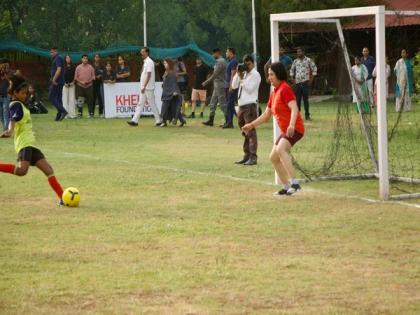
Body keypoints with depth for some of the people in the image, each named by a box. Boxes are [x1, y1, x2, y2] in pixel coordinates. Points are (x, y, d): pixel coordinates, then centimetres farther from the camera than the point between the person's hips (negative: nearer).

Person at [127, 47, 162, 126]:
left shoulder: (149, 62, -15)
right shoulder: (145, 62, 14)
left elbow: (148, 75, -20)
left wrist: (144, 87, -23)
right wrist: (142, 87, 18)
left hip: (148, 87, -9)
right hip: (143, 87, 9)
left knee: (152, 104, -3)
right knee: (140, 104, 6)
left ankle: (158, 120, 5)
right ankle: (135, 120, 5)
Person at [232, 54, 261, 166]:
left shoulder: (255, 75, -5)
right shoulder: (243, 74, 18)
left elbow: (250, 89, -14)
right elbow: (234, 86, 13)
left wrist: (242, 78, -13)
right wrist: (237, 74, 2)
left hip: (250, 105, -8)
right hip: (241, 105, 8)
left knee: (251, 132, -10)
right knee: (245, 133, 12)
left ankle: (253, 157, -13)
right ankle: (246, 156, 17)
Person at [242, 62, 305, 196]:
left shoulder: (285, 89, -12)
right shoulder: (274, 93, 17)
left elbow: (294, 108, -26)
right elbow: (266, 115, 26)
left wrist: (292, 125, -41)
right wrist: (251, 125, 19)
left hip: (294, 129, -10)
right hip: (285, 130, 10)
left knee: (280, 149, -32)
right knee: (274, 157, 12)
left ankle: (294, 183, -38)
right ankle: (286, 187, 20)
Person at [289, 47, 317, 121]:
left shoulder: (308, 60, -1)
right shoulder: (295, 61, 10)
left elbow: (314, 69, 1)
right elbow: (292, 70, 21)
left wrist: (311, 80, -4)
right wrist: (292, 79, 9)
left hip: (305, 83, -3)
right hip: (297, 83, 3)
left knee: (306, 99, -2)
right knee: (297, 100, 1)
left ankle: (307, 115, 4)